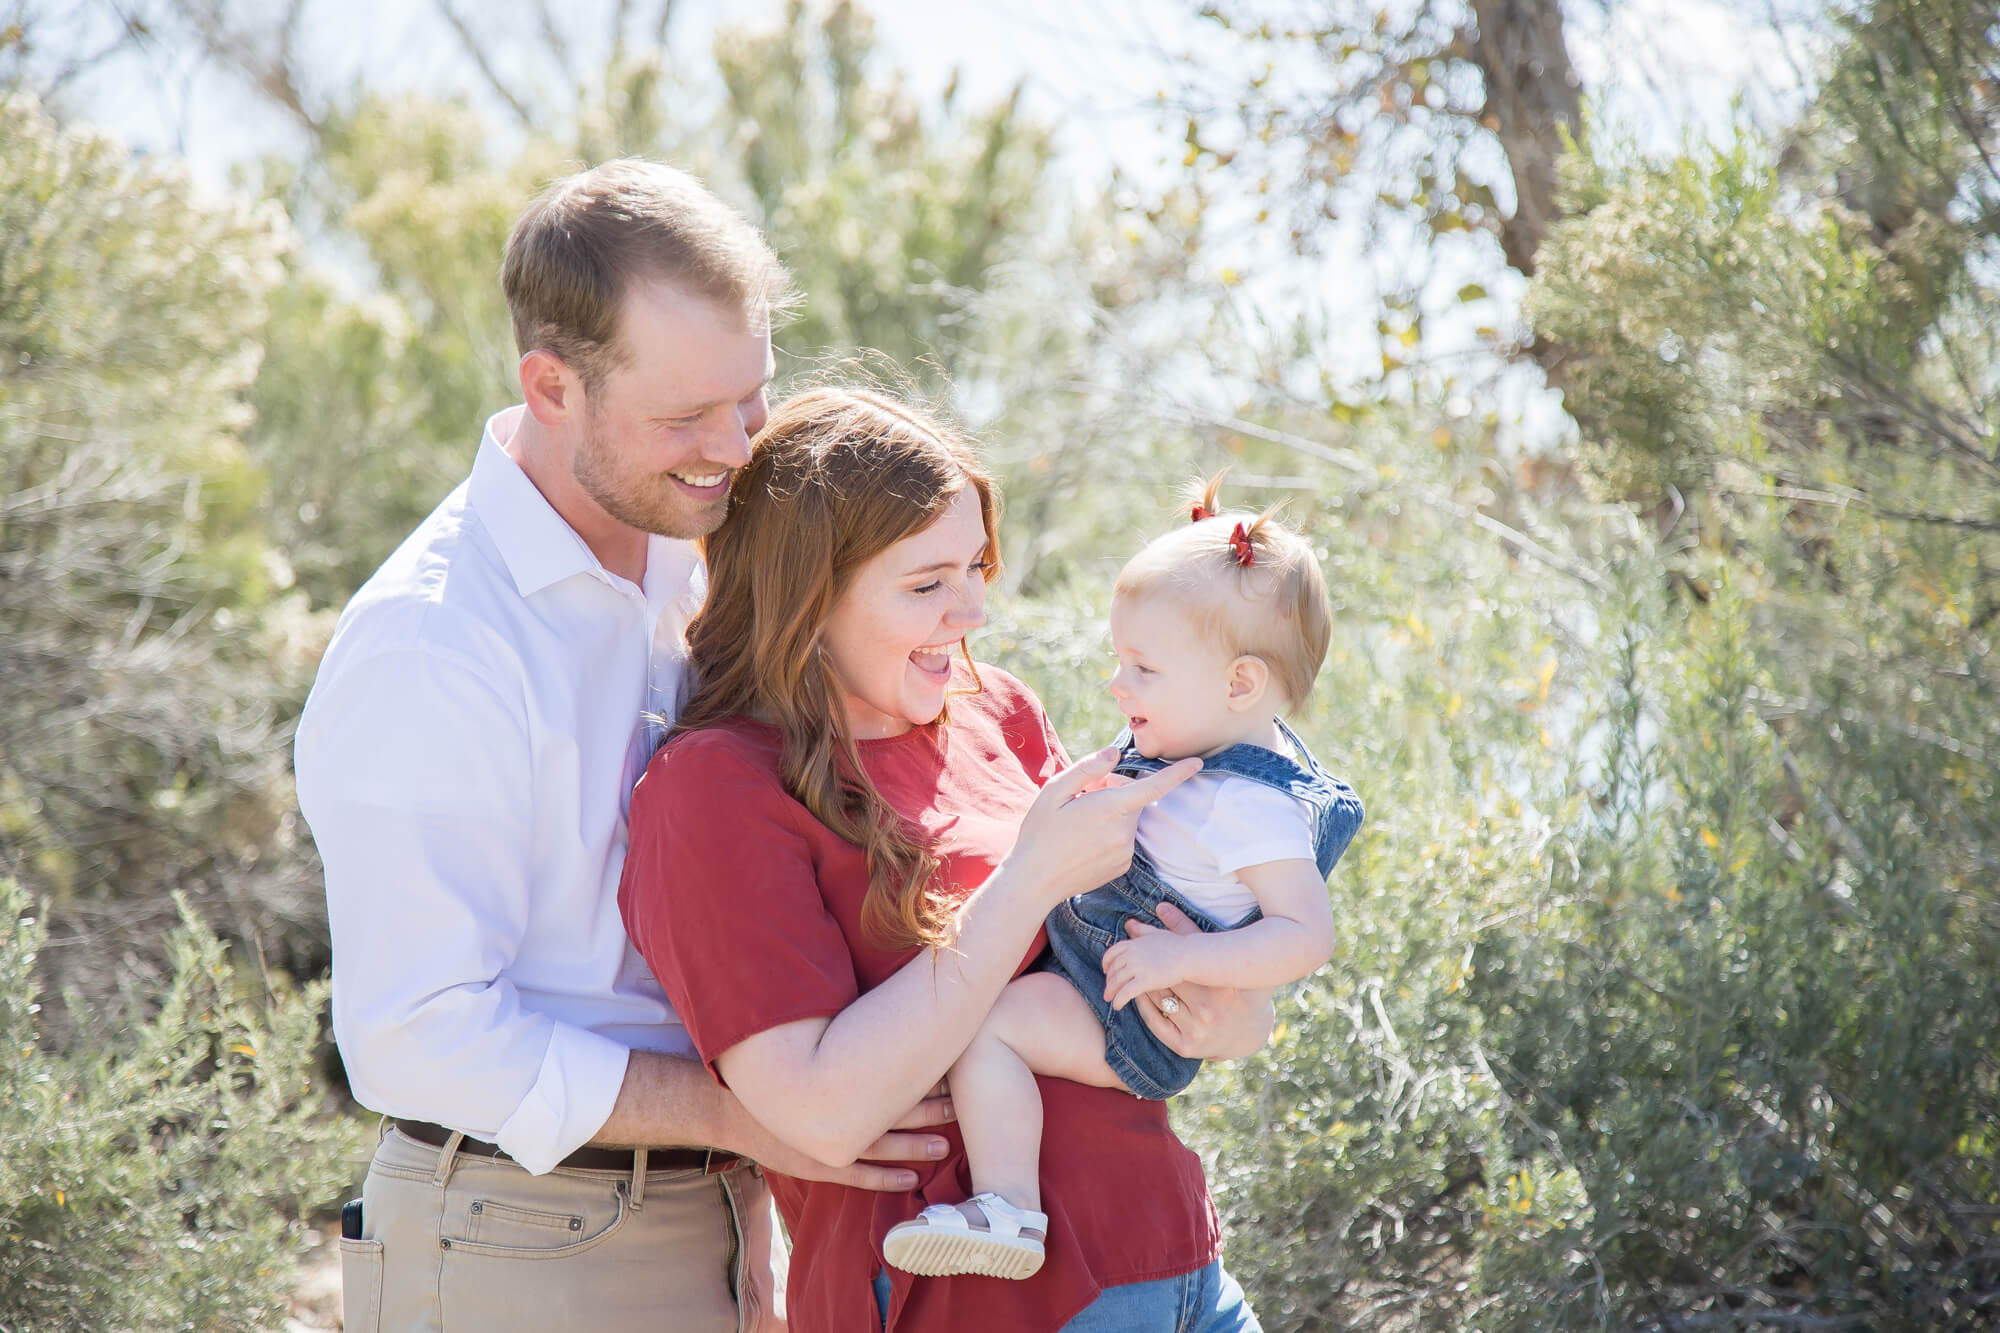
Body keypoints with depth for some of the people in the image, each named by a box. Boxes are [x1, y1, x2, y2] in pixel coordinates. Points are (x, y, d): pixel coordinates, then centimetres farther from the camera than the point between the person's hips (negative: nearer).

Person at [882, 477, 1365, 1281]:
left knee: (984, 1025, -26)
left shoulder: (1252, 807, -27)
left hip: (1133, 1023, -11)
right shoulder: (1197, 750, 5)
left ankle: (1007, 1212, -28)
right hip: (1083, 956, 11)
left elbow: (1308, 935, -32)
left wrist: (1181, 960, -36)